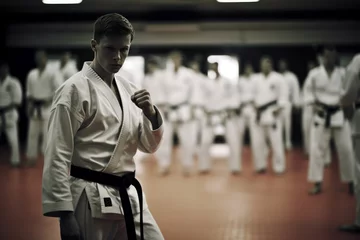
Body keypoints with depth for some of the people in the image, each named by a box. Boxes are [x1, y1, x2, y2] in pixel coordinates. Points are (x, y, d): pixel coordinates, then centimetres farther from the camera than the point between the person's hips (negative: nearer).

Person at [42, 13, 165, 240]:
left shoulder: (128, 89, 10)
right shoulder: (75, 89, -12)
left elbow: (149, 145, 13)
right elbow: (57, 156, -14)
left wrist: (151, 114, -7)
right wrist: (65, 214, -17)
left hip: (126, 196, 7)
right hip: (90, 199, -7)